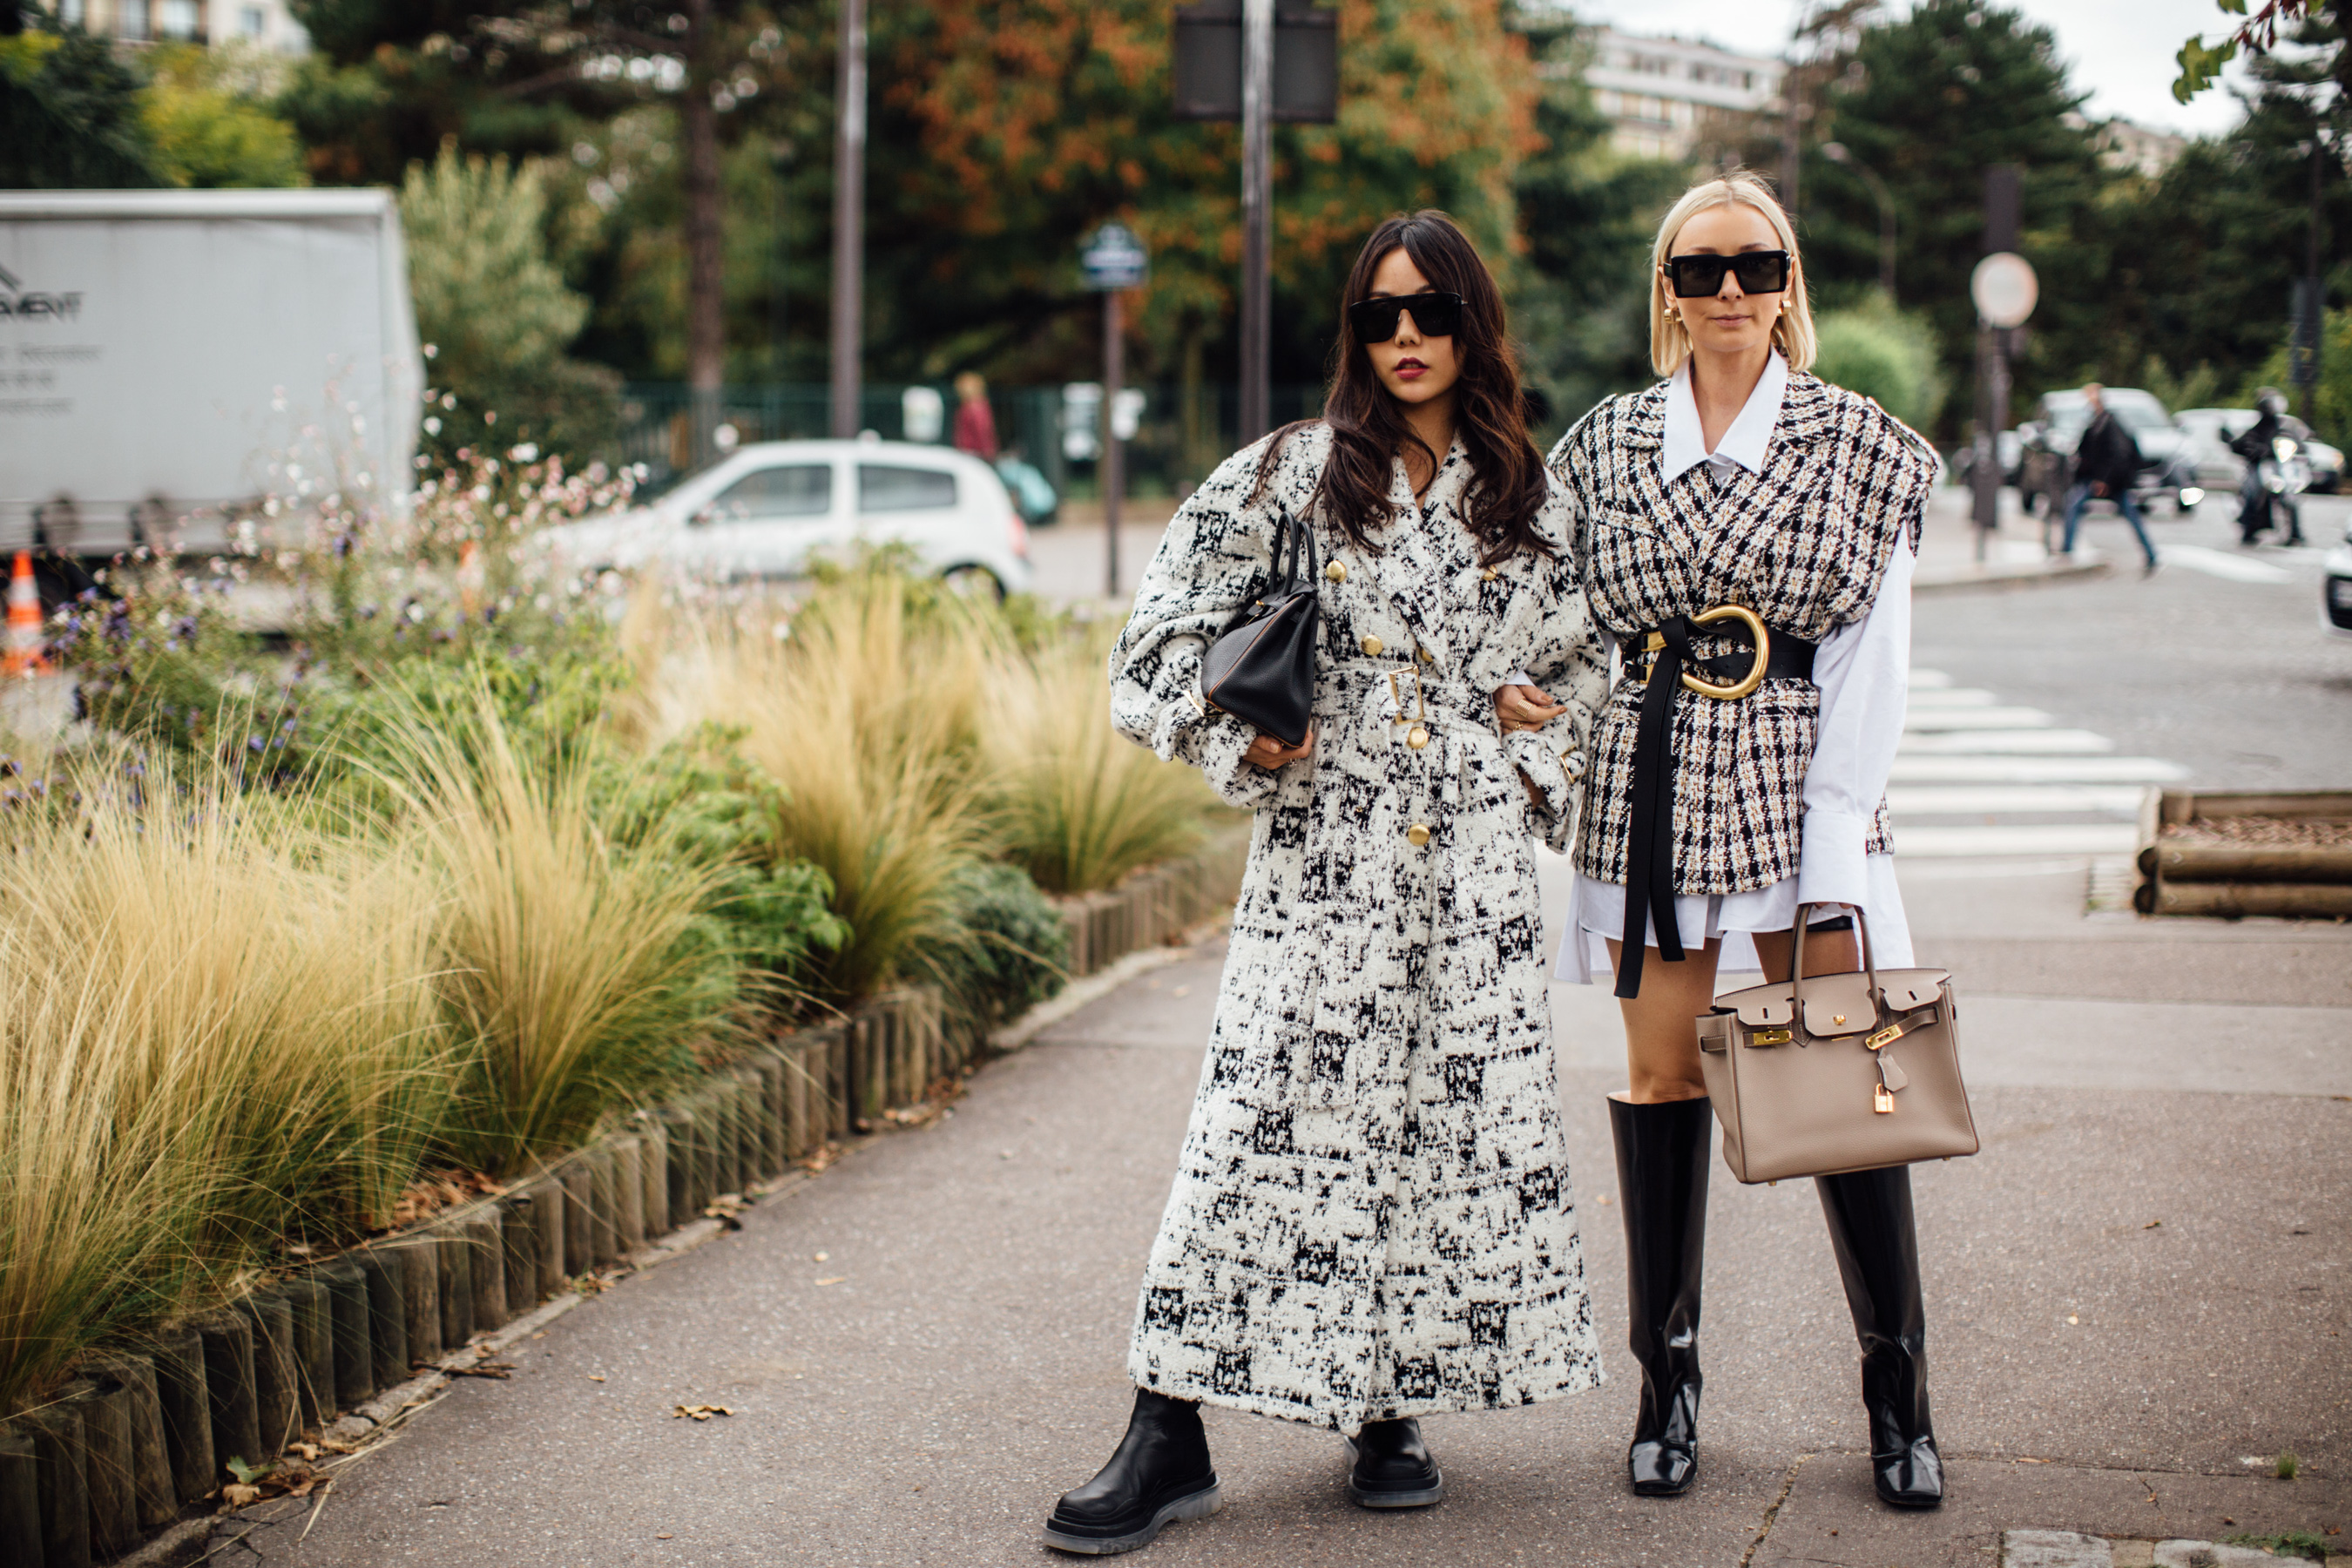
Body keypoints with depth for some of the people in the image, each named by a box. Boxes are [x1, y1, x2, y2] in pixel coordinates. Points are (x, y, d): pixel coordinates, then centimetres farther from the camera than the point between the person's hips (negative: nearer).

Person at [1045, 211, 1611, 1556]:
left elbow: (1582, 663, 21)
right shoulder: (1295, 474, 3)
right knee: (1268, 1115, -7)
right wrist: (1241, 744, -5)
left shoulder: (1532, 498, 9)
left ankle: (1393, 1413, 18)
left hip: (1475, 859, 3)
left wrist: (1537, 779, 10)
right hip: (1325, 852, -2)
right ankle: (1171, 1439, -4)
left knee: (1460, 1123, 4)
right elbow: (1173, 623, 5)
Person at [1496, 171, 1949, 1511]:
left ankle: (1900, 1394, 9)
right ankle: (1667, 1377, 14)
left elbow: (1872, 662, -3)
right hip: (1649, 785, 2)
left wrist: (1833, 865, -10)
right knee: (1661, 1072, 3)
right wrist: (1519, 686, -8)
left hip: (1798, 786, -1)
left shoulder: (1861, 444, 3)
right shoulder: (1605, 446, 8)